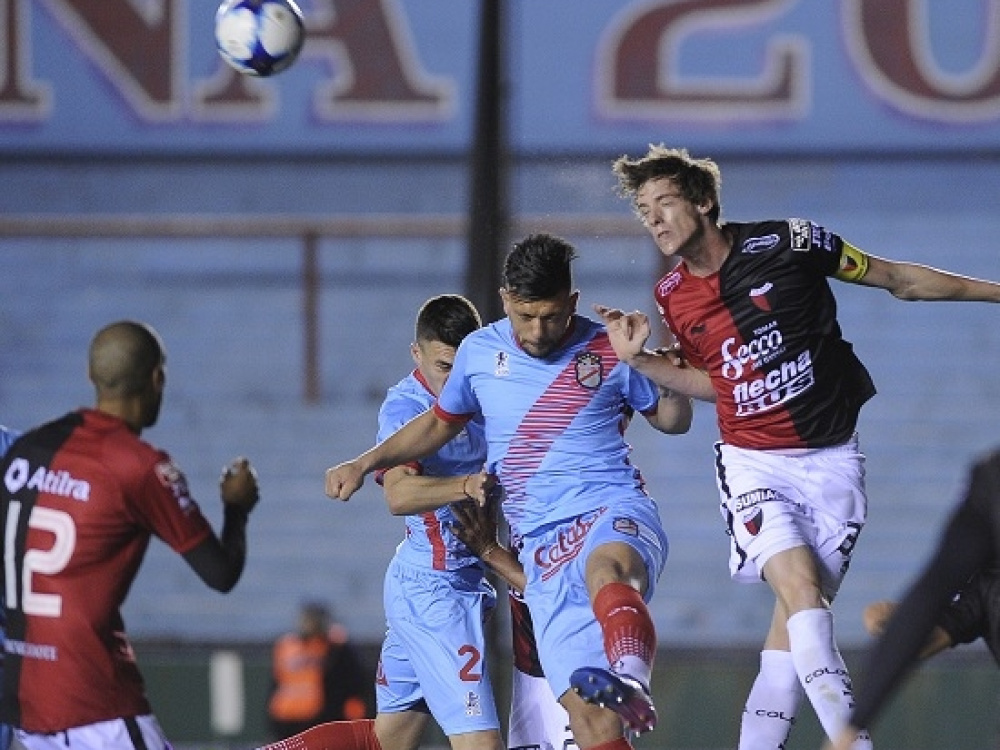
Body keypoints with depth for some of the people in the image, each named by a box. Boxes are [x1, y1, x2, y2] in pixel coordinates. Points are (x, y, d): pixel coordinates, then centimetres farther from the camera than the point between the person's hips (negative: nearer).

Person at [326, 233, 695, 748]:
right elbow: (441, 422, 29)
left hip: (615, 511, -3)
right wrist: (365, 463, 22)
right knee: (583, 706, -14)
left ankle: (632, 679, -69)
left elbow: (671, 419, 15)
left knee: (605, 567, -43)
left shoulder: (609, 352, 3)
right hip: (541, 540, 3)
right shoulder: (480, 352, 11)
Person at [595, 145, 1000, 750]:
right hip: (753, 460, 1)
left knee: (797, 617, -2)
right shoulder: (672, 297, 3)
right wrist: (640, 359, 4)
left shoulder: (786, 244, -8)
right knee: (800, 586, -21)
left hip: (832, 460, -1)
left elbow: (899, 279, 3)